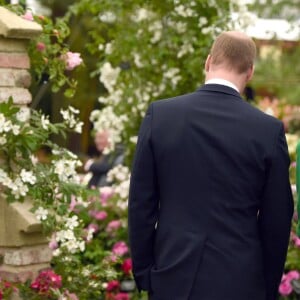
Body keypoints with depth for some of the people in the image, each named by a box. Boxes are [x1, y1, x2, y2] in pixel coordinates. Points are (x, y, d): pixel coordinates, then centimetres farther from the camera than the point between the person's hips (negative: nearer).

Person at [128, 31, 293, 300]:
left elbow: (141, 204, 0)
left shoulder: (160, 114, -3)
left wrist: (143, 274, 10)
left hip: (174, 277, 1)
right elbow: (277, 219, 0)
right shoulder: (269, 130, -6)